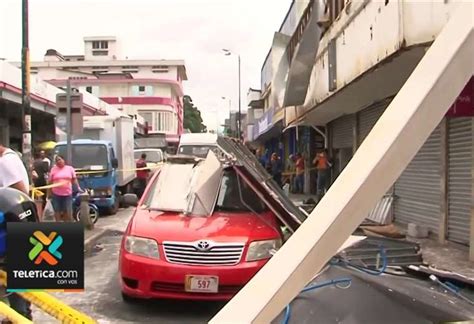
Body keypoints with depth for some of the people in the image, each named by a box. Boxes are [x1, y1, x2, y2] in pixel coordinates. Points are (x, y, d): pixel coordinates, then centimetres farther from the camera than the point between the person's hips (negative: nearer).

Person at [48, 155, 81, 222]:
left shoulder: (70, 168, 6)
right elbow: (50, 182, 7)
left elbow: (74, 179, 8)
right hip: (56, 194, 0)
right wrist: (49, 192, 5)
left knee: (68, 211, 3)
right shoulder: (53, 169, 5)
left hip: (67, 194, 0)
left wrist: (78, 188, -2)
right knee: (57, 211, 8)